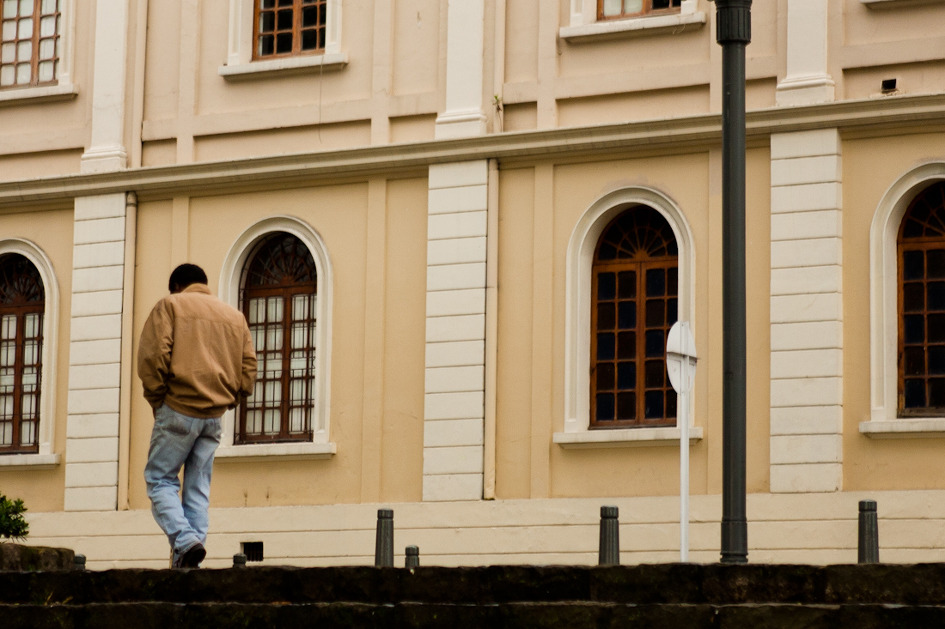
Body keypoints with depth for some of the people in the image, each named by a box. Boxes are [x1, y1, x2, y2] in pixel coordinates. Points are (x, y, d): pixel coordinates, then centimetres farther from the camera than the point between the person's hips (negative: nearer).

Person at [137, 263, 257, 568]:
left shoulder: (170, 305, 4)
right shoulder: (235, 316, 18)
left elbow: (153, 355, -9)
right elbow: (248, 368, 11)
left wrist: (156, 398, 0)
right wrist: (227, 400, 15)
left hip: (178, 409, -5)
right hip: (214, 417, 5)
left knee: (160, 479, 2)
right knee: (198, 488, 8)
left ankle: (185, 541, -18)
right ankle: (192, 550, 1)